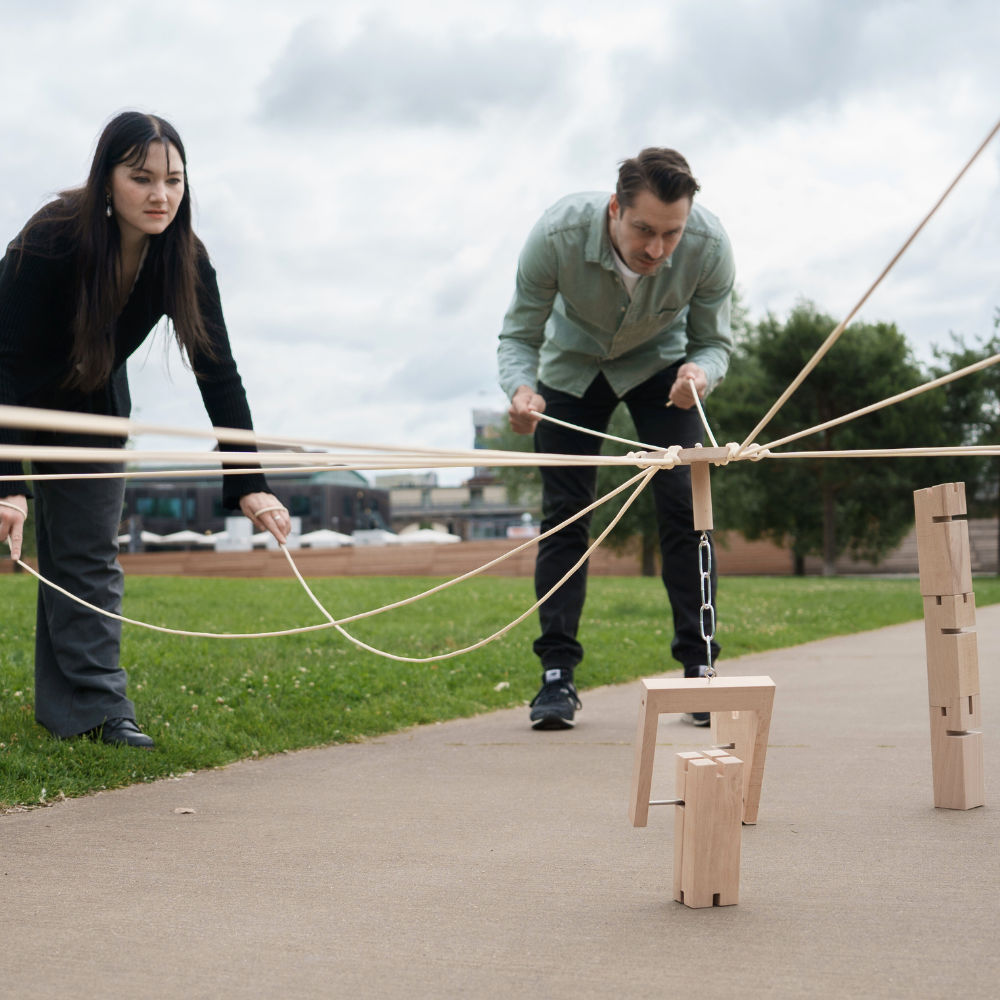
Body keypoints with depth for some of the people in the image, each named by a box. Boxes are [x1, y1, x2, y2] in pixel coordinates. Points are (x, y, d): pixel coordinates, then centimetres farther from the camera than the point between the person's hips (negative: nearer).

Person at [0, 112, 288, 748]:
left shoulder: (185, 260, -20)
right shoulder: (51, 241, -33)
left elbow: (218, 372, -19)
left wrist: (250, 484, -29)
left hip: (93, 404, 4)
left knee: (90, 553, 1)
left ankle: (92, 708, 1)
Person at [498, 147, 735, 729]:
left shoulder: (710, 246, -32)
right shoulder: (558, 235, -35)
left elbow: (715, 341, -17)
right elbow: (520, 336, -24)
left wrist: (701, 372, -42)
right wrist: (522, 389, -46)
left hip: (661, 364, 1)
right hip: (573, 365, 0)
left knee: (685, 508, -11)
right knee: (565, 512, -7)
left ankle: (699, 668, -3)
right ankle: (558, 675, -1)